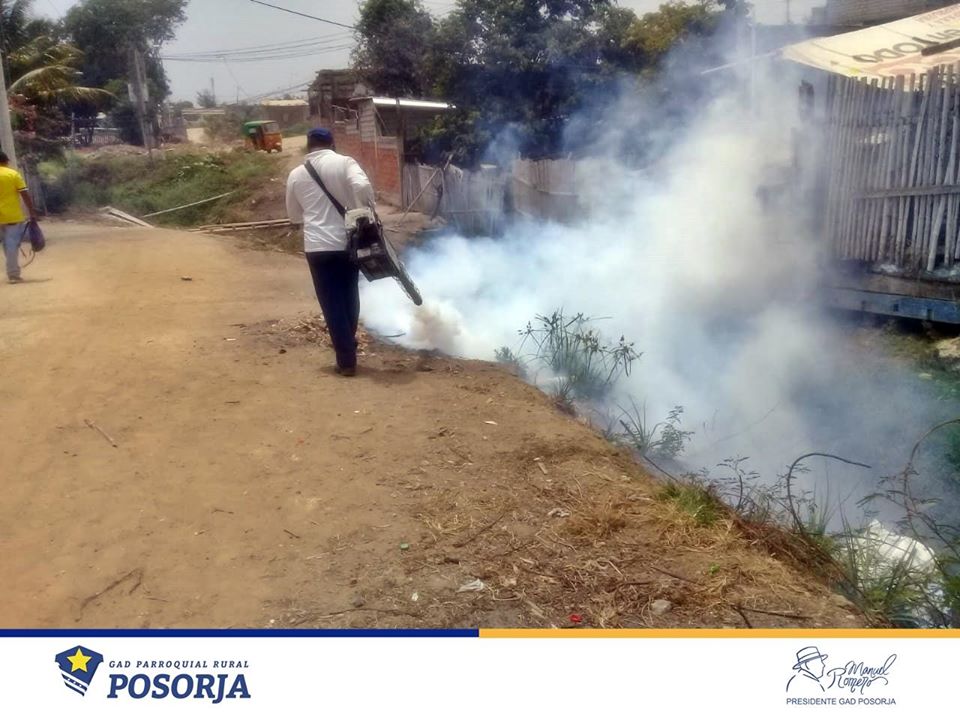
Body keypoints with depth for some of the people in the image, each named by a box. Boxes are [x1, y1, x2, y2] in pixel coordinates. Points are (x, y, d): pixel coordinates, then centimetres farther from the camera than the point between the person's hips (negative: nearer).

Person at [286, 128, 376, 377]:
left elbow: (294, 216, 15)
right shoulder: (344, 162, -1)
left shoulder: (296, 174, 7)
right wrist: (369, 211, -5)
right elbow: (363, 186, -20)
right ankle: (348, 345, 34)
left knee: (331, 303, 5)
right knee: (349, 297, 19)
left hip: (317, 246, 0)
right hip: (348, 242, 0)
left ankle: (346, 360, 5)